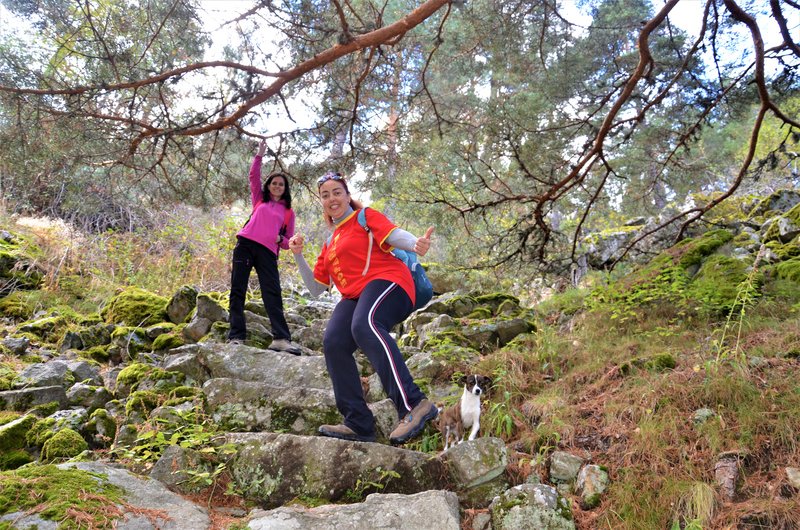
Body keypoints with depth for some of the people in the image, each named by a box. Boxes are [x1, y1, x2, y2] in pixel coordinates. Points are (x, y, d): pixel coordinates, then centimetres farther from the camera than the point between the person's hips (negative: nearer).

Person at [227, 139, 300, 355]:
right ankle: (236, 336, -6)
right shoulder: (260, 199, 22)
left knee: (272, 293, -12)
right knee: (238, 290, -5)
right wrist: (259, 156, 6)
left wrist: (280, 240, -4)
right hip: (245, 244, 1)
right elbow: (254, 177, 13)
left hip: (268, 252, -1)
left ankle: (281, 338, -20)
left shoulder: (288, 212, 18)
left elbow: (289, 241, 17)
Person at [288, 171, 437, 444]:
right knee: (333, 342, -23)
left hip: (386, 281, -6)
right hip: (354, 298, 6)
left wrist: (416, 243, -30)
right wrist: (298, 255, 17)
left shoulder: (366, 217, 13)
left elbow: (394, 235, -7)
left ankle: (414, 405, -44)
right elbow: (315, 289, 29)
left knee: (364, 325, -37)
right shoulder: (330, 245, 30)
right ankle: (359, 424, -20)